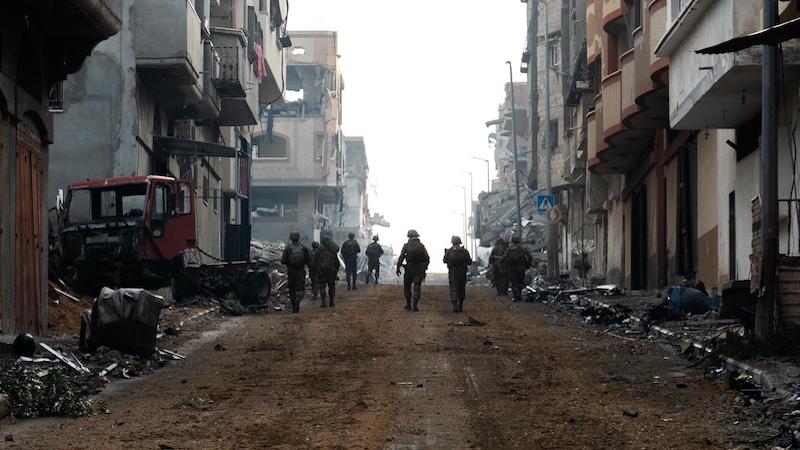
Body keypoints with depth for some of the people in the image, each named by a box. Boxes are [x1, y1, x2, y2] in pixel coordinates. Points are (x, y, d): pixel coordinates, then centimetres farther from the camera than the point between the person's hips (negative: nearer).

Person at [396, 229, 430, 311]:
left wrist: (398, 267, -1)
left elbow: (401, 257, -7)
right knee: (417, 287, 2)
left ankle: (408, 304, 16)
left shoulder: (406, 245, -3)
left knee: (407, 287, 14)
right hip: (419, 270, 1)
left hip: (409, 269, -1)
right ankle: (415, 305, -6)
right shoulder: (421, 246, 2)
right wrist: (424, 268, 11)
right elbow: (427, 258, 2)